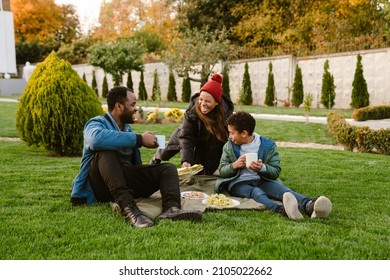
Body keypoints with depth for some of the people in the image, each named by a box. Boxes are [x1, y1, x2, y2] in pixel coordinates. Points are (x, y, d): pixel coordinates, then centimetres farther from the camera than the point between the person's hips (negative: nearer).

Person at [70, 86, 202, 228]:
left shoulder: (127, 128, 20)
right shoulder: (97, 123, -4)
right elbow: (97, 138, -32)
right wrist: (139, 139, -28)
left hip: (126, 182, 7)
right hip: (101, 187, -6)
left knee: (168, 168, -9)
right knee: (106, 151, -32)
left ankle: (171, 208, -41)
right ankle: (129, 208, -47)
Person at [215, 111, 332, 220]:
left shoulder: (268, 146, 4)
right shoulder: (229, 146, 8)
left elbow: (276, 171, 1)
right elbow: (222, 171, 8)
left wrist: (262, 167, -20)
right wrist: (234, 165, -14)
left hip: (262, 181, 2)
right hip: (238, 183, -1)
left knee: (280, 188, -29)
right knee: (256, 191, -35)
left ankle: (309, 206, -58)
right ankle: (281, 209, -68)